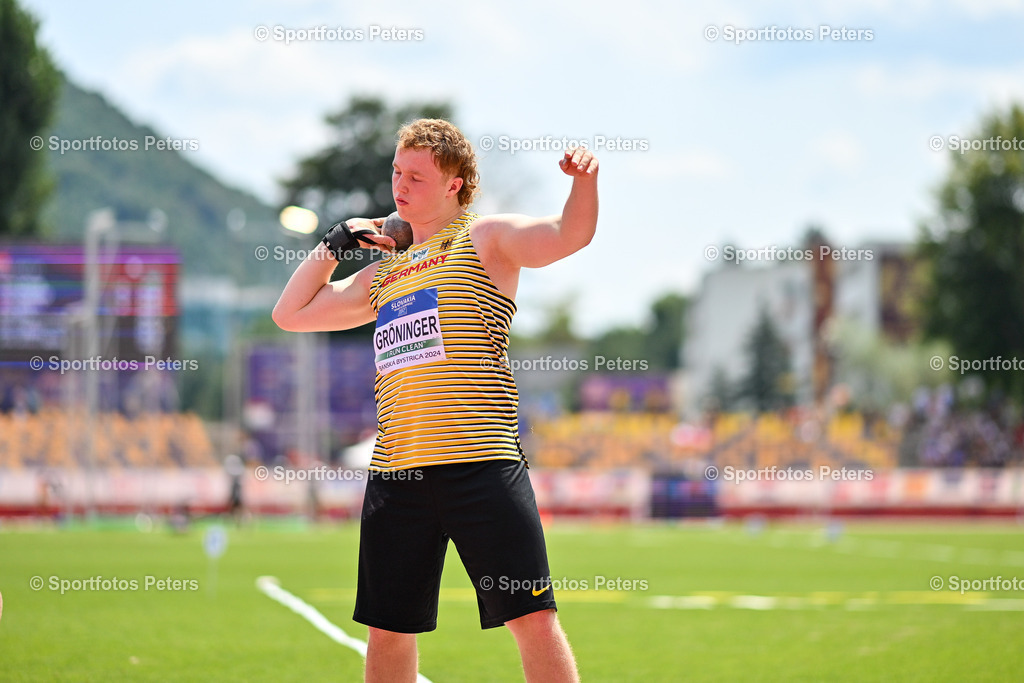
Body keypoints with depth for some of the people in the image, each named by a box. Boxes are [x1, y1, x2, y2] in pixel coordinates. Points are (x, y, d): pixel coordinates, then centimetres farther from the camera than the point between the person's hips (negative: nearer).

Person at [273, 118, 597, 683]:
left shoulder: (485, 239, 7)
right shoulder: (384, 274, 23)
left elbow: (568, 235, -10)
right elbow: (290, 314, 29)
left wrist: (583, 180, -28)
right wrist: (335, 242, 23)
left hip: (480, 462, -6)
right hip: (395, 472, 6)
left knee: (531, 617, -11)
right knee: (388, 631, 8)